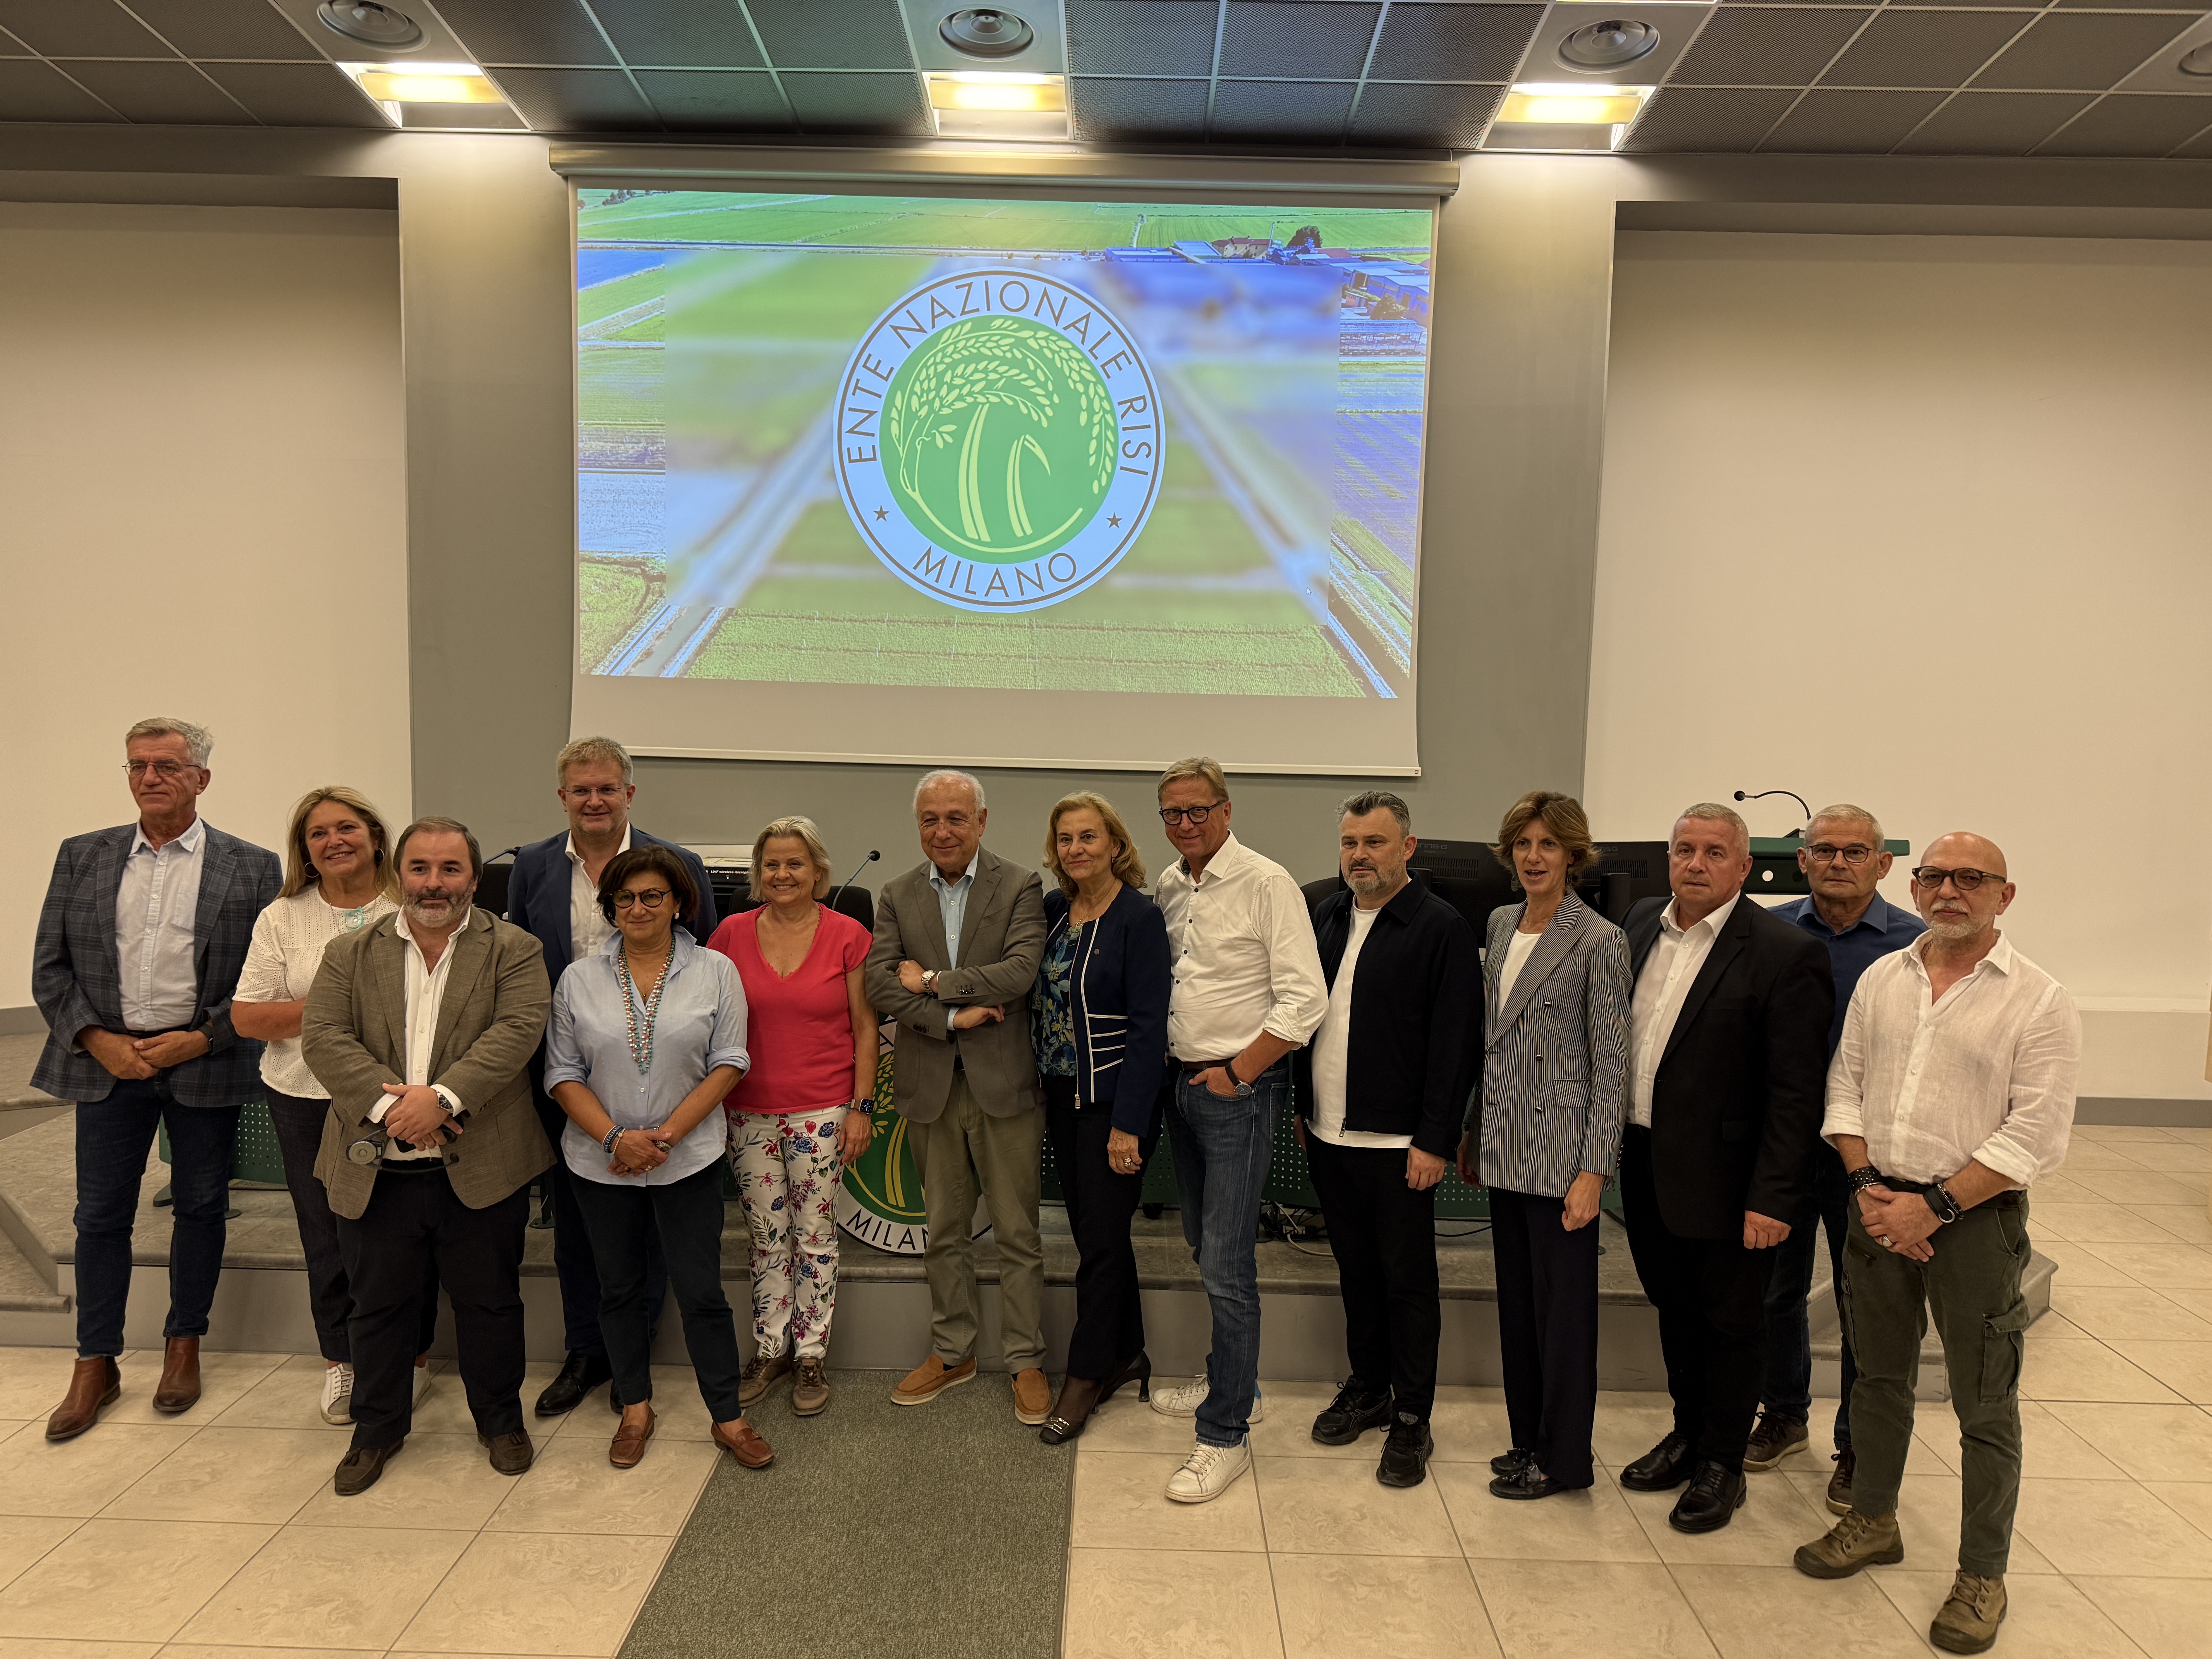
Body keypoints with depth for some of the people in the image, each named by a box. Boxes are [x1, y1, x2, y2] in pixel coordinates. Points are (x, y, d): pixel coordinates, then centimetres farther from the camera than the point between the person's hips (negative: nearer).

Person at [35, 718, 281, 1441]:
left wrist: (200, 1041, -13)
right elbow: (50, 968, 6)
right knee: (100, 1215, 8)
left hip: (204, 1063, -2)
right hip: (107, 1061, 2)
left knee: (200, 1207, 10)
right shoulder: (81, 857, 6)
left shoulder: (251, 867, -3)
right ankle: (96, 1366, 23)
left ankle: (184, 1345, 28)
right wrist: (98, 1041, -7)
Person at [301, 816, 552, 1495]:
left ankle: (500, 1419, 32)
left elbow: (517, 1031, -14)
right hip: (376, 1171, 2)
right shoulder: (350, 953, 6)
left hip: (481, 1170, -2)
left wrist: (443, 1097, -25)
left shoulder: (514, 950, -1)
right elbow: (323, 1037, -6)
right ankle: (377, 1429, 36)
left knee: (489, 1303, 12)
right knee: (378, 1305, 16)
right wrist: (390, 1104, -20)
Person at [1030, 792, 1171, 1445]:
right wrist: (1043, 1095, 6)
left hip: (1114, 1098, -7)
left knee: (1101, 1239, 1)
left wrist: (1127, 1123, -18)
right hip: (1063, 1096, 7)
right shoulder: (1053, 910, 6)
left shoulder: (1139, 916, -13)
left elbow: (1148, 1026, -16)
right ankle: (1127, 1355, 30)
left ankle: (1086, 1378, 15)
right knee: (1093, 1231, 15)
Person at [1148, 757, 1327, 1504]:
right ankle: (1234, 1382, 36)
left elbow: (1303, 999, -16)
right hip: (1182, 1082, 7)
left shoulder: (1267, 883, -13)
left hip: (1240, 1090, -7)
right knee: (1205, 1246, 18)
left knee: (1227, 1264, -6)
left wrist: (1235, 1073, -14)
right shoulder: (1168, 888, 8)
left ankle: (1225, 1434, 5)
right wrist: (1168, 1060, 8)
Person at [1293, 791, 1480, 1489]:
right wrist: (1303, 1105, 13)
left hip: (1397, 1144, -6)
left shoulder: (1442, 928, -11)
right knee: (1356, 1270, 18)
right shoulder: (1325, 917, 9)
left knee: (1408, 1281, 6)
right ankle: (1368, 1389, 34)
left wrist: (1435, 1141, -16)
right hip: (1328, 1136, 6)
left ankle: (1412, 1420, 19)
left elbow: (1456, 1043, -14)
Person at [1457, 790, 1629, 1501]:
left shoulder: (1599, 942, -10)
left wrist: (1593, 1171, -13)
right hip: (1504, 1147, 6)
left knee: (1563, 1305, 5)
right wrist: (1472, 1132, 15)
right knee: (1516, 1300, 15)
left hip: (1560, 1152, -6)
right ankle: (1527, 1438, 30)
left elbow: (1611, 1064, -10)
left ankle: (1564, 1457, 20)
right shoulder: (1501, 924, 9)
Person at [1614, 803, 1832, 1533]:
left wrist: (1772, 1197, -18)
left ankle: (1722, 1466, 29)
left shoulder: (1786, 953, -16)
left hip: (1718, 1175, -6)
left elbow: (1795, 1093, -16)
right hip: (1644, 1163, 6)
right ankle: (1688, 1432, 41)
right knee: (1673, 1308, 21)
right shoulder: (1642, 922, 3)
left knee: (1729, 1323, 12)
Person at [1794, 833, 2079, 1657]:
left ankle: (1981, 1576, 22)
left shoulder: (2039, 1000, -9)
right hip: (1879, 1206, 4)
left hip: (1975, 1215, -4)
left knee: (1985, 1406, 6)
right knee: (1880, 1376, 18)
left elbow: (2037, 1132, -14)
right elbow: (1844, 1086, 7)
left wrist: (1934, 1206, -17)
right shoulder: (1881, 979, 5)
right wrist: (1867, 1185, -6)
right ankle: (1873, 1521, 36)